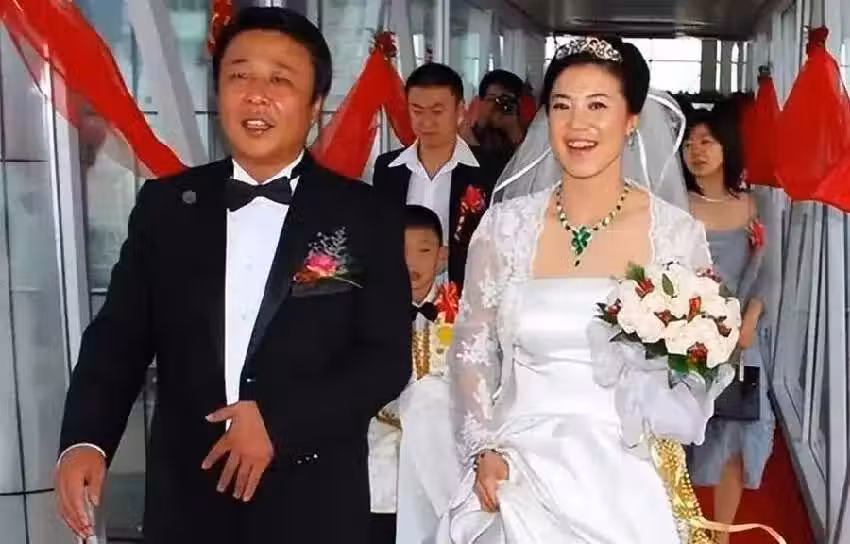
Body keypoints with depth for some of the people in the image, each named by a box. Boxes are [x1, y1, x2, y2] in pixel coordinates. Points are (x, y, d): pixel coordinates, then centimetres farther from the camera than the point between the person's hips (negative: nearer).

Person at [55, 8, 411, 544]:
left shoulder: (364, 216, -5)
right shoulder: (165, 205, 1)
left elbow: (388, 359, -7)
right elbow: (119, 337, 2)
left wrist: (279, 421, -16)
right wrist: (86, 440, -14)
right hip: (186, 497, 2)